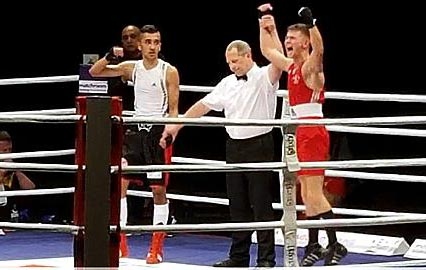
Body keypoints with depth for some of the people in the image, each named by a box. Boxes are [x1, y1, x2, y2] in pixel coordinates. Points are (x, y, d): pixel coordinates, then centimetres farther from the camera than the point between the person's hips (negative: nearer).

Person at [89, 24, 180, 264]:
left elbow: (173, 109, -6)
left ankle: (157, 247, 7)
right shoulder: (131, 68, 6)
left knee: (159, 189, 0)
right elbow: (95, 72, 8)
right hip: (137, 129, 4)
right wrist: (110, 56, -10)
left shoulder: (169, 72, -6)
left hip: (159, 131, -4)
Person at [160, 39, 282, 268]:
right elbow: (203, 106, 18)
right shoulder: (227, 83, 13)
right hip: (234, 146, 6)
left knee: (261, 206, -3)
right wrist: (176, 125, 17)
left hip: (259, 146, -6)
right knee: (238, 206, 11)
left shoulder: (264, 77, -5)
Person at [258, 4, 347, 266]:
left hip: (313, 133, -9)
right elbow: (269, 50, 31)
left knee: (314, 192, -13)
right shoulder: (291, 66, 14)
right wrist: (267, 25, 22)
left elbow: (319, 49, -34)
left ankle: (335, 246, -11)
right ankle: (314, 246, 16)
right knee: (306, 193, 11)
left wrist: (310, 24, -46)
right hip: (300, 133, 9)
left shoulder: (311, 67, -11)